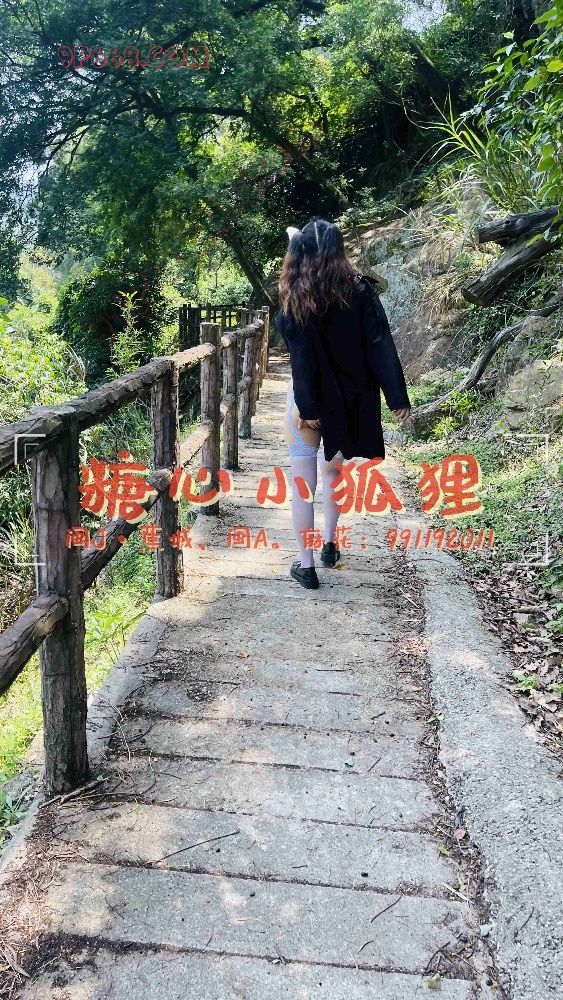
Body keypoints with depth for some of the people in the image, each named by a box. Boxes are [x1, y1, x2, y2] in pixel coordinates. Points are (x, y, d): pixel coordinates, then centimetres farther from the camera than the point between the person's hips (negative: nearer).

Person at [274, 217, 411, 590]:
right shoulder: (359, 287, -4)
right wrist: (397, 396, -9)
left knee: (303, 479, 4)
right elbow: (381, 344, -9)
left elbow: (302, 351, -15)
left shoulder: (297, 296, -9)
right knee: (333, 469, 22)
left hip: (310, 396, -3)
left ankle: (306, 563, 6)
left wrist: (306, 406, -16)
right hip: (347, 396, 3)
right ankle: (330, 545, 34)